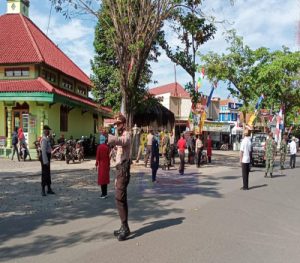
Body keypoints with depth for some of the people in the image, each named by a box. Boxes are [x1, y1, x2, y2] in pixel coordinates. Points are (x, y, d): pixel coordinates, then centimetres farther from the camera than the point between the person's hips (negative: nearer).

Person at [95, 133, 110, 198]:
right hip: (106, 164, 4)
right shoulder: (107, 147, -2)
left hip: (101, 164, -4)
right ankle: (105, 193, 18)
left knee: (102, 178, 0)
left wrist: (96, 164, -1)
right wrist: (108, 165, 11)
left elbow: (97, 156, -9)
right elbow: (108, 156, 2)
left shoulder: (99, 147, -12)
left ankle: (103, 194, 0)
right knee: (105, 178, 11)